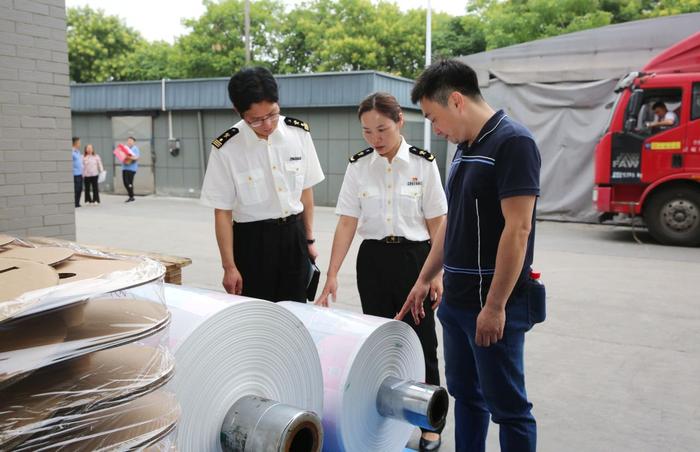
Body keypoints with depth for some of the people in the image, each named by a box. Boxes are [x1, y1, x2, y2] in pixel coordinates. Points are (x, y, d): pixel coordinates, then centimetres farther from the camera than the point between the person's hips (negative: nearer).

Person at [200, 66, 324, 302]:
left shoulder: (299, 133, -5)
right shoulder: (226, 149, -14)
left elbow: (306, 190, 6)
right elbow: (222, 212, -8)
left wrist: (309, 239, 10)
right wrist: (229, 267, -7)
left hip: (294, 235, 3)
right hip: (252, 240, -3)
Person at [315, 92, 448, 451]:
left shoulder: (423, 163, -6)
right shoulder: (358, 166, -1)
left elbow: (436, 223, -3)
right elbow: (347, 223, -2)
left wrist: (437, 273, -6)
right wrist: (332, 274, -8)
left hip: (414, 257, -2)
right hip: (373, 259, 2)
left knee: (420, 342, 5)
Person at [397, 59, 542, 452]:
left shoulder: (513, 142, -16)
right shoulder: (465, 148, 12)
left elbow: (517, 229, -21)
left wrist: (495, 305, -21)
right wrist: (424, 280, 19)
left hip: (494, 304, -8)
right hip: (456, 299, 9)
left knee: (507, 404, 5)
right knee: (465, 393, 19)